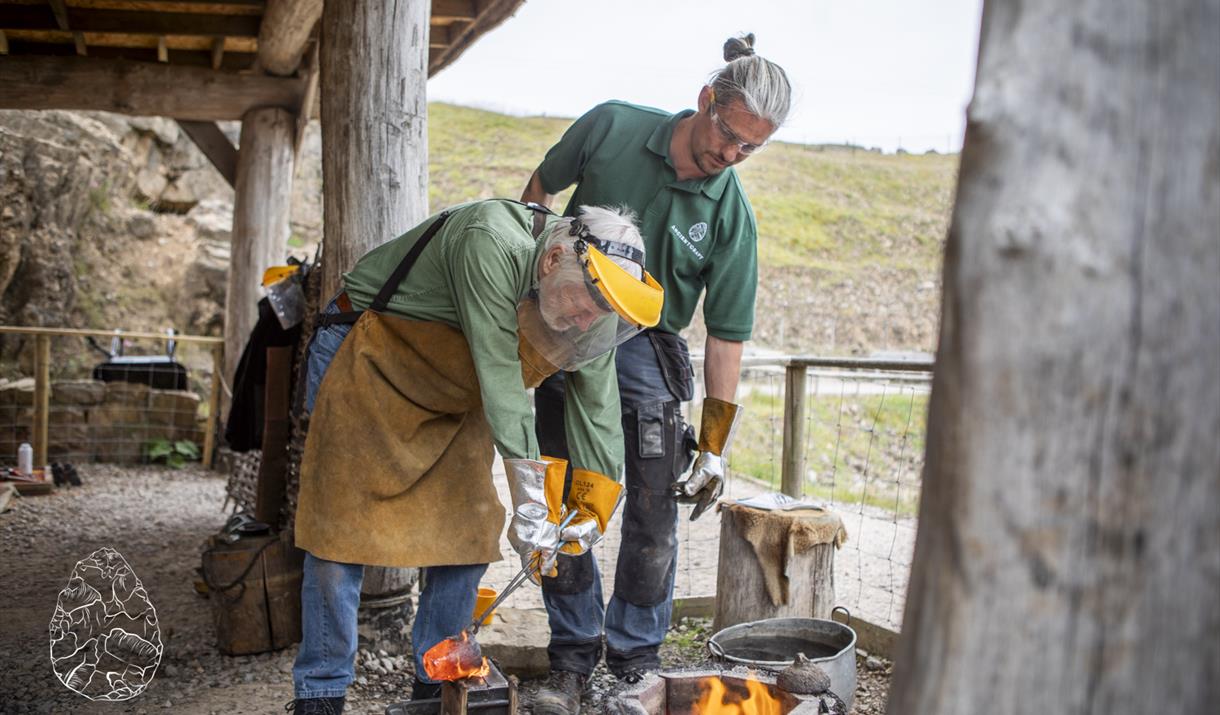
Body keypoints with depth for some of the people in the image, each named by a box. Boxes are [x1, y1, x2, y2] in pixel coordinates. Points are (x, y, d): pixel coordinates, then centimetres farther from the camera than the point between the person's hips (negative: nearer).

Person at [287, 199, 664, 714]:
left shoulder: (591, 308, -13)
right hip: (369, 366, -6)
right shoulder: (492, 245, -36)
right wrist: (529, 501, -33)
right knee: (345, 531, -5)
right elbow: (499, 381, -36)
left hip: (454, 407, 7)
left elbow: (597, 404, -3)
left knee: (467, 534, 1)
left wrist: (594, 507, -6)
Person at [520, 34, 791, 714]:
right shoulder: (611, 127, -10)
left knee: (653, 516, -3)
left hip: (644, 349, 0)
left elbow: (727, 335, -6)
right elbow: (542, 188, 8)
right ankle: (574, 657, 17)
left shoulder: (732, 215, -11)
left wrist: (715, 445, -7)